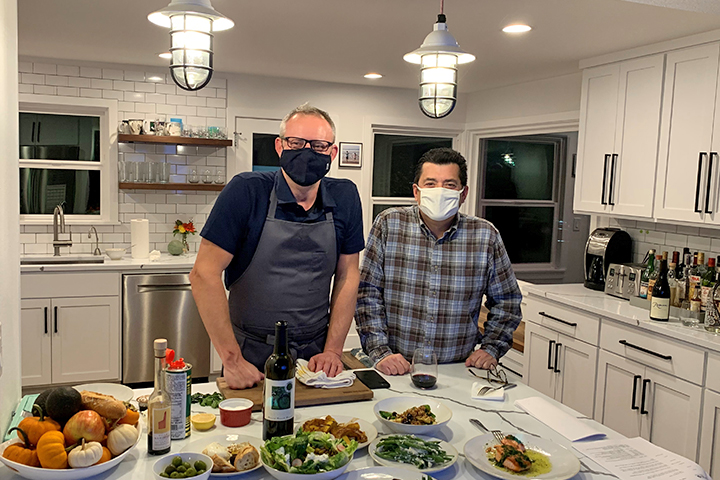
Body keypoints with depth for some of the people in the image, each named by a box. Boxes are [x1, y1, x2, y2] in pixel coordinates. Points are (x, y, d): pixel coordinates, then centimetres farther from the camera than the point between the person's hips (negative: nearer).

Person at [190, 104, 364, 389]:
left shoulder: (345, 198, -2)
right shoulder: (247, 191, -13)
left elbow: (348, 276, 3)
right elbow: (204, 273, -15)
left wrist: (333, 350, -3)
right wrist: (232, 359, -17)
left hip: (315, 353, 3)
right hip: (252, 354, -2)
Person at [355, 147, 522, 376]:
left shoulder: (486, 235, 4)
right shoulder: (388, 224, -1)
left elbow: (507, 300, 16)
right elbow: (367, 293, -1)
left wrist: (490, 349, 6)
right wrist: (380, 352, -8)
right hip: (396, 369, -1)